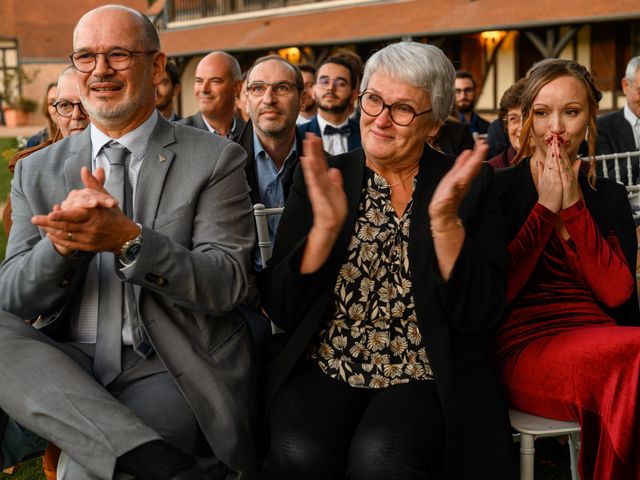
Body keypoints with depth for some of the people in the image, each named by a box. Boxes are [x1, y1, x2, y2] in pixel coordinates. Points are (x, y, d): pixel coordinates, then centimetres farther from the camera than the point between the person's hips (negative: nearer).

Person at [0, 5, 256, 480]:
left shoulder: (215, 160, 0)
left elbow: (228, 285, -9)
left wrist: (129, 240, -24)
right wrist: (62, 242, -20)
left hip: (170, 367, -5)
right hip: (65, 367, 6)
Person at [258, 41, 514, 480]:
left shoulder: (470, 185, 3)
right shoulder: (320, 180, 6)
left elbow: (479, 315, -7)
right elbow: (281, 308, -1)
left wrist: (445, 220, -18)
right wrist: (326, 226, -15)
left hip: (427, 381, -1)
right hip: (323, 372, 2)